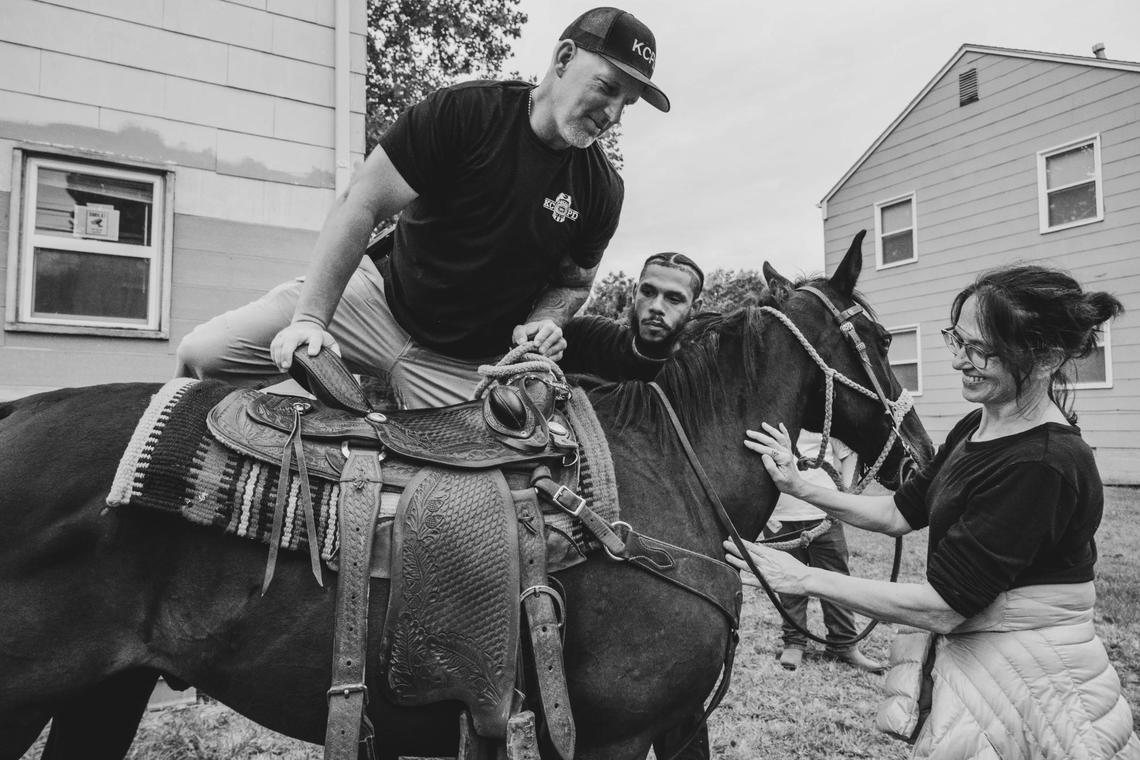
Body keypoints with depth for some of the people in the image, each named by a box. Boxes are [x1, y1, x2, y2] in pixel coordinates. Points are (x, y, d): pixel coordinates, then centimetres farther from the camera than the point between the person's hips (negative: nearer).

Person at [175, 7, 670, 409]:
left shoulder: (602, 190, -3)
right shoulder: (463, 113, -14)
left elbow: (573, 282, 13)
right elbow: (361, 206, -16)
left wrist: (544, 321, -10)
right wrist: (310, 318, -24)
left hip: (464, 367, 2)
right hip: (383, 300, -1)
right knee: (203, 354, -12)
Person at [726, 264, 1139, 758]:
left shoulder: (1044, 465, -26)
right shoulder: (974, 428, 3)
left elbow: (941, 607, -26)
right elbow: (899, 513, 8)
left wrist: (806, 579, -22)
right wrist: (800, 488, -3)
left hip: (1029, 686, -8)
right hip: (966, 657, 8)